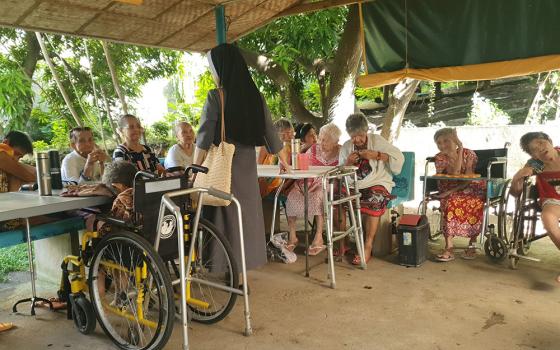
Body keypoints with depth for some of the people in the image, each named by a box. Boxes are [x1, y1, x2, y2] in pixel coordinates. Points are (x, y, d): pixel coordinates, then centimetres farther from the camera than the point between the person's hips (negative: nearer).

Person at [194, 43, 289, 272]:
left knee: (225, 213, 4)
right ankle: (247, 260, 25)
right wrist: (282, 160, 22)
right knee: (247, 210, 14)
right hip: (247, 165, 5)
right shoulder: (255, 96, 4)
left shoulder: (215, 96, -10)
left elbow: (204, 137, -12)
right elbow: (269, 131, 10)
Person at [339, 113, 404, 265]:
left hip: (377, 183, -3)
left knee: (373, 200, -37)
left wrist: (376, 155, -18)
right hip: (354, 185, 3)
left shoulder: (376, 140, 2)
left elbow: (399, 158, -7)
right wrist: (348, 163, -9)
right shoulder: (346, 147, 11)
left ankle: (368, 246, -26)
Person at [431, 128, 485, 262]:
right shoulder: (440, 158, -4)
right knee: (451, 202, -34)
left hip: (470, 188, 0)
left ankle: (472, 244, -17)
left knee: (475, 203, -33)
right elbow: (455, 174, -19)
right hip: (449, 192, 0)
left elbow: (468, 179, -13)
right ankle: (449, 247, -32)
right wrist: (460, 150, -21)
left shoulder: (469, 154, -4)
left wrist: (453, 190, -27)